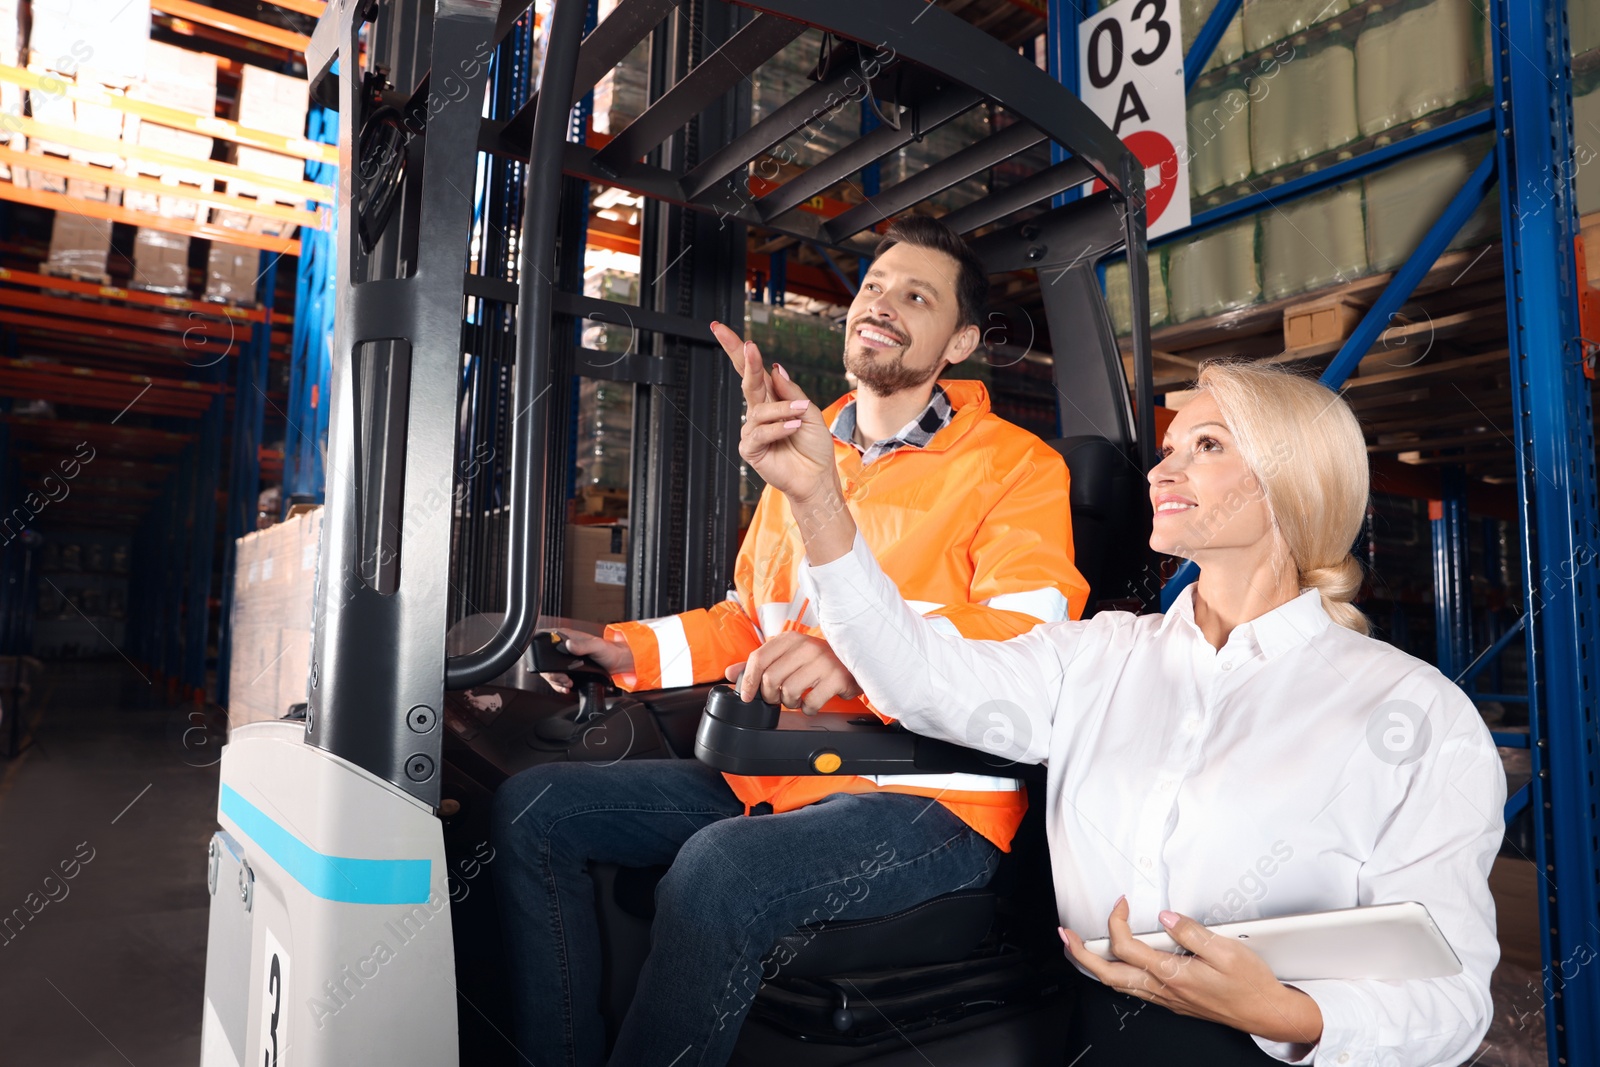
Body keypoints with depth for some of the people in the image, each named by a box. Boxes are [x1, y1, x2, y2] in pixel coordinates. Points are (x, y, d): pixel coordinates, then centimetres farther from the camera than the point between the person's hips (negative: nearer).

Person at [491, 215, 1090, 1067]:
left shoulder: (1016, 466, -3)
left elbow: (1031, 648, -16)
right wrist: (626, 651, 8)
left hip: (931, 798, -7)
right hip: (774, 773, 7)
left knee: (720, 869, -34)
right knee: (533, 806, -2)